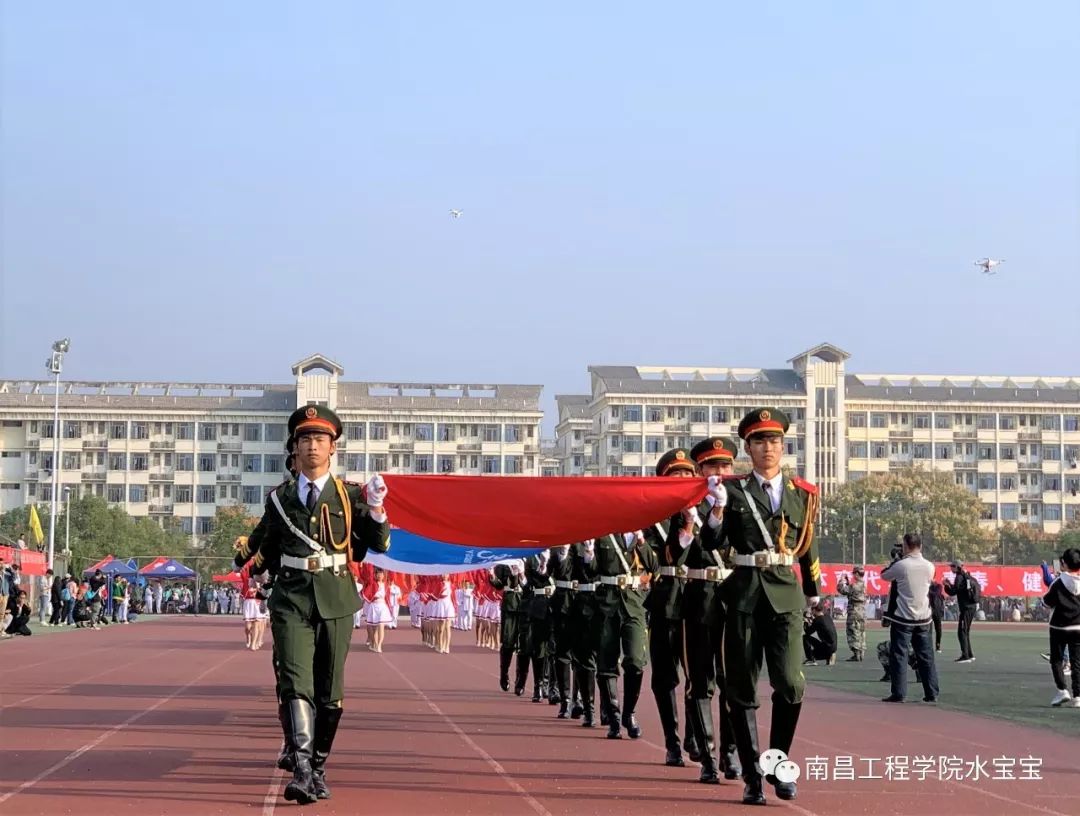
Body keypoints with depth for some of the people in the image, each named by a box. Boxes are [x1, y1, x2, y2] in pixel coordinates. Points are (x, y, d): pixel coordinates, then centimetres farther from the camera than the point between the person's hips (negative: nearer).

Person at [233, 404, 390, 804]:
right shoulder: (280, 497, 10)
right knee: (295, 684, -15)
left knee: (329, 691, 6)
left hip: (336, 602, 0)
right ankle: (301, 770, -24)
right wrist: (248, 551, 6)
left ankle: (318, 768, 21)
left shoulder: (349, 495, 6)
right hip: (291, 601, 0)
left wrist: (375, 509, -16)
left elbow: (379, 544, -2)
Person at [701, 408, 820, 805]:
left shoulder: (802, 495, 11)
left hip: (786, 595, 1)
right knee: (742, 689, 1)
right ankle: (752, 777, 10)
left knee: (790, 684, -11)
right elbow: (713, 544, -3)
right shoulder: (733, 489, 4)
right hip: (744, 593, -1)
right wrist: (718, 508, -20)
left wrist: (813, 595, 26)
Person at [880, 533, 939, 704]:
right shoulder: (929, 566, 0)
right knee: (926, 656, 10)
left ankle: (898, 693, -3)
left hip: (903, 618, -4)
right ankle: (931, 693, 11)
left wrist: (897, 559, 16)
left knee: (899, 655, 1)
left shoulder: (901, 565, -12)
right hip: (923, 619, 4)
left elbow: (884, 575, 4)